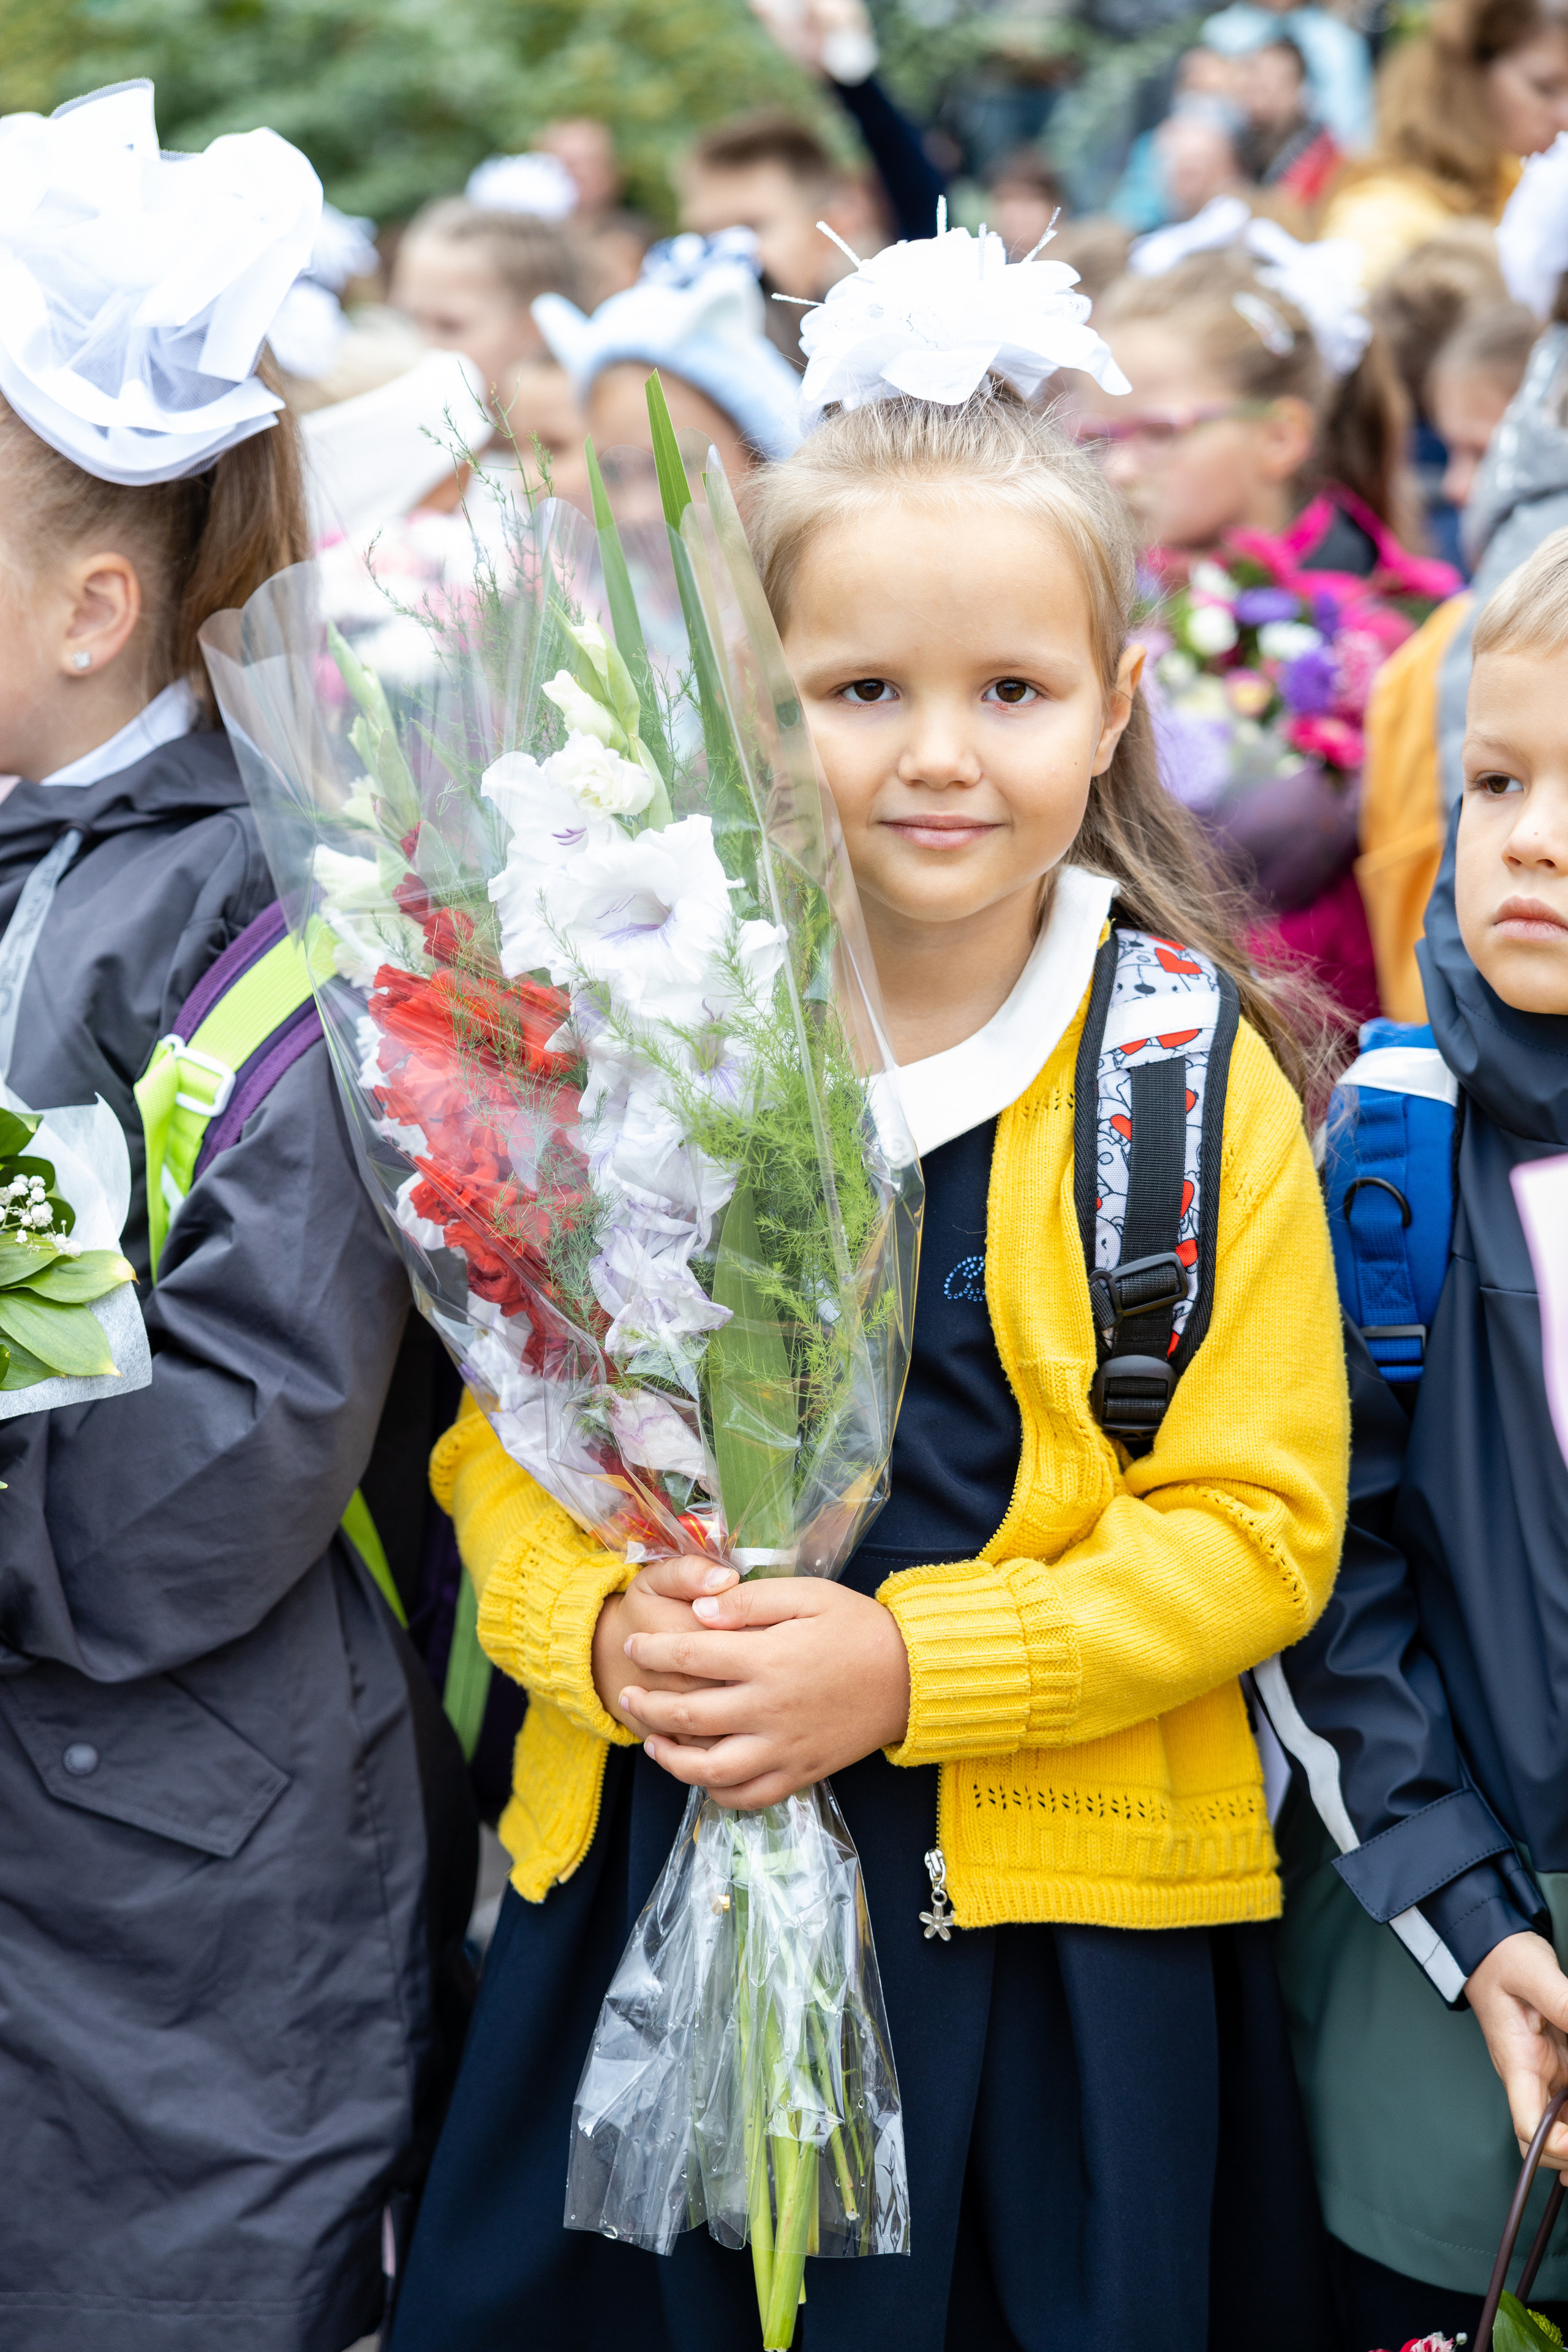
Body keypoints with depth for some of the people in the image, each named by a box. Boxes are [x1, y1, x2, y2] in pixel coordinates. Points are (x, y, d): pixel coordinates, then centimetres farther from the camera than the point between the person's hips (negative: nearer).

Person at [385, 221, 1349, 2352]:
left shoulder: (1192, 1076, -6)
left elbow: (1255, 1523, -8)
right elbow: (500, 1432, 7)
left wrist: (905, 1664, -18)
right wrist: (603, 1629, -13)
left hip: (1056, 1929, -2)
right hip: (652, 1877, 2)